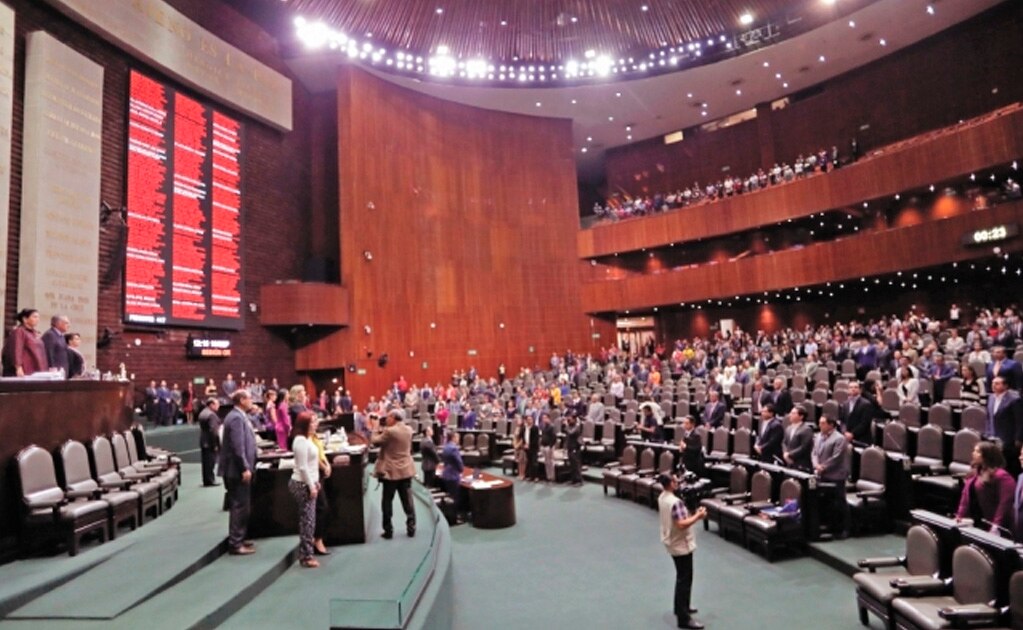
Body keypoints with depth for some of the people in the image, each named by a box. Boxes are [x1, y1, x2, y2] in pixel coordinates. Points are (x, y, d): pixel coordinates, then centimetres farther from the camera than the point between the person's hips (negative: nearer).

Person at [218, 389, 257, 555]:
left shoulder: (239, 416, 14)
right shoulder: (236, 418, -18)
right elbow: (238, 446, -24)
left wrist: (247, 467, 22)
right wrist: (245, 468, -23)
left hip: (240, 468, 10)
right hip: (238, 470, -10)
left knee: (242, 506, 17)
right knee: (240, 506, -4)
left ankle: (238, 539, 27)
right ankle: (235, 544, 2)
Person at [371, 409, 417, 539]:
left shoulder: (389, 431, -18)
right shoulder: (408, 430, 4)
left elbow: (375, 441, -9)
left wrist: (376, 427, 4)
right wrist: (382, 429, 14)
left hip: (391, 471, -6)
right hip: (406, 470, 6)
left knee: (387, 502, 6)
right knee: (407, 501, 10)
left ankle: (388, 530, 10)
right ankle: (411, 528, 13)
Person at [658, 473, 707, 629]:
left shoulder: (662, 498, 3)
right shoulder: (675, 502, -28)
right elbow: (682, 524, -30)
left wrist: (692, 515, 10)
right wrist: (698, 516, -19)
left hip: (672, 543, 10)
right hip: (681, 545, -10)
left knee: (681, 577, 24)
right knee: (685, 580, -2)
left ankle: (681, 607, 37)